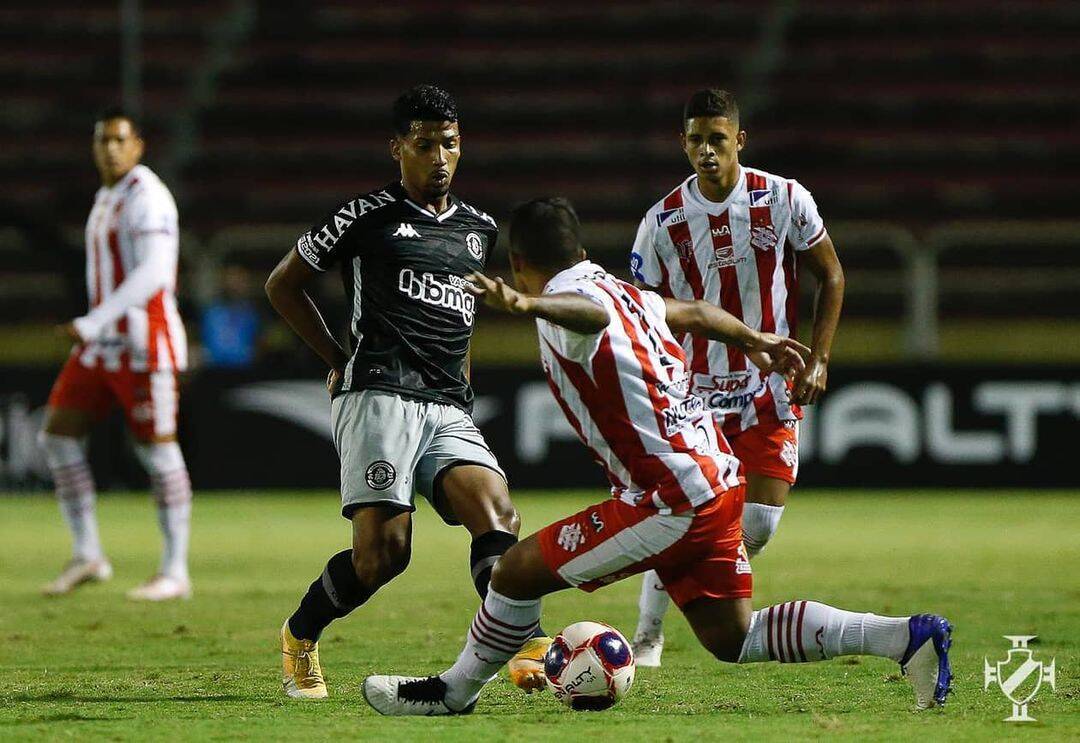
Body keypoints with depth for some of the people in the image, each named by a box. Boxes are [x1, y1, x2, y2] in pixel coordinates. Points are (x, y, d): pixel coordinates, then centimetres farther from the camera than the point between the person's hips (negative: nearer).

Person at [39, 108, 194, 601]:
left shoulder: (146, 198, -12)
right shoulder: (107, 199, 17)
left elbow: (154, 272, -23)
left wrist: (93, 323, -27)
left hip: (144, 346, -9)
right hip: (101, 345, 9)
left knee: (158, 450, -4)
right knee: (59, 435, 3)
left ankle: (175, 573, 1)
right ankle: (87, 556, 8)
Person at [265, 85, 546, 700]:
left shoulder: (479, 229, 21)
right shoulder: (367, 216, 5)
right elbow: (283, 285, 14)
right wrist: (341, 361, 11)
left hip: (450, 410, 5)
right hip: (379, 396, -5)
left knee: (496, 512, -22)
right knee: (384, 552, -16)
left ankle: (525, 652, -33)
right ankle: (300, 638, 9)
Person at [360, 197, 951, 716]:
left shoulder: (566, 309, -12)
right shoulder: (623, 293, 16)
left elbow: (590, 313, -39)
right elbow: (696, 313, 33)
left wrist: (526, 304, -60)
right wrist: (756, 341, 52)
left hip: (669, 502, -9)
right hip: (718, 480, 9)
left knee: (517, 573, 1)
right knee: (730, 637, 12)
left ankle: (454, 692, 17)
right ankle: (908, 637, 4)